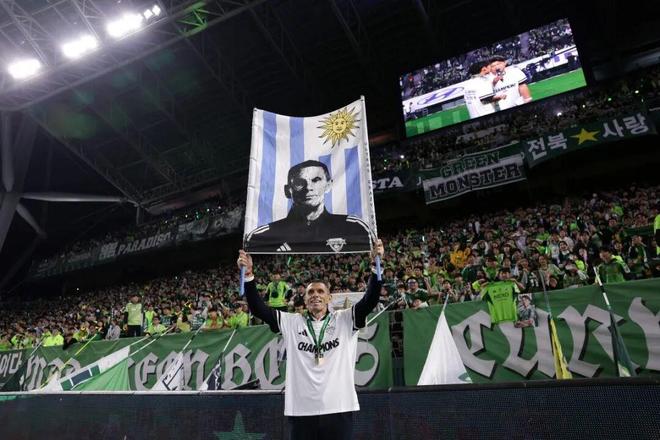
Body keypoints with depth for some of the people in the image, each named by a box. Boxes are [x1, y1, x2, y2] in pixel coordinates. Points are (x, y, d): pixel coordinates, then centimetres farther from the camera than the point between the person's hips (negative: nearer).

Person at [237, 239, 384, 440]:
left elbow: (370, 301, -7)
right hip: (301, 410, 1)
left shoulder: (345, 320, 6)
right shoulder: (292, 323, 9)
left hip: (338, 408, -1)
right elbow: (258, 309, 2)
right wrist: (249, 275, -9)